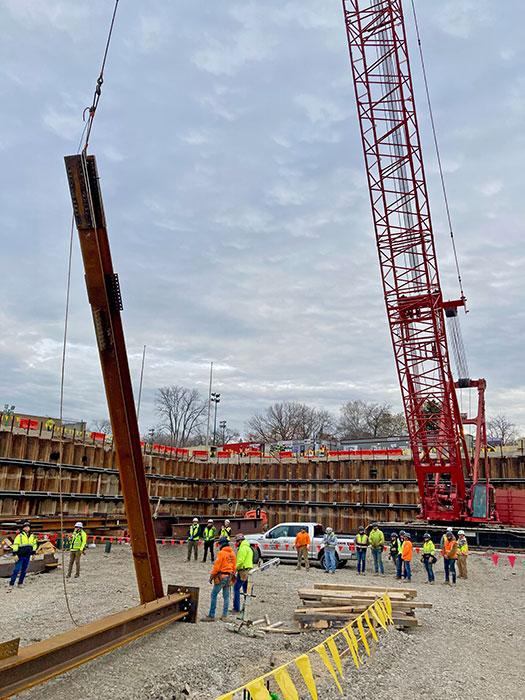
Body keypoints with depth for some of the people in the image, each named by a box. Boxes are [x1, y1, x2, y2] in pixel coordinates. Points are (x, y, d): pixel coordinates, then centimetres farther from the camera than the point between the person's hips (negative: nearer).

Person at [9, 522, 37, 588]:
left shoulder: (32, 536, 8)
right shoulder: (19, 536, -9)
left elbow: (34, 545, 19)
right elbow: (15, 545, -11)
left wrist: (33, 553, 18)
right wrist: (15, 554, -16)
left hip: (27, 556, 5)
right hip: (20, 556, -5)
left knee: (24, 570, 10)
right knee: (17, 570, -8)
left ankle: (20, 583, 20)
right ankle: (11, 584, -1)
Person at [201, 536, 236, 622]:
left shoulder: (221, 553, -13)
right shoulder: (232, 553, 9)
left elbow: (217, 566, -14)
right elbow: (234, 566, 14)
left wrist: (211, 576, -6)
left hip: (221, 577, -7)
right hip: (229, 577, 7)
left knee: (214, 595, -1)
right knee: (226, 596, 12)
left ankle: (211, 616, 0)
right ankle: (225, 615, 14)